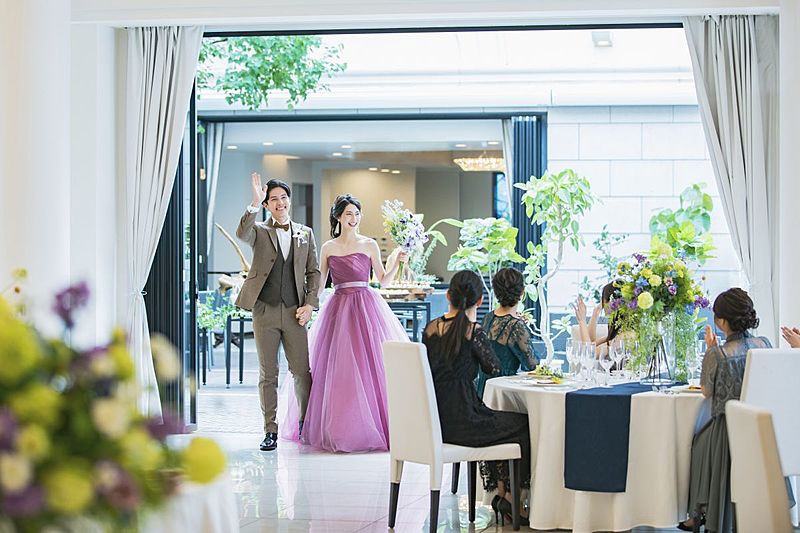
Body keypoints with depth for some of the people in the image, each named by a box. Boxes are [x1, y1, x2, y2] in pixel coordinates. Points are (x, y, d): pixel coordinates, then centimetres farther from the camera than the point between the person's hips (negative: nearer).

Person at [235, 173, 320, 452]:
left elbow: (314, 272, 12)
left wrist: (310, 304, 0)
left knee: (302, 371, 2)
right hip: (265, 311, -1)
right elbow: (242, 233, -19)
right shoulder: (259, 231, 5)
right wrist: (254, 204, -29)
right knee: (267, 374, 3)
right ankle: (270, 431, 8)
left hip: (294, 312, 1)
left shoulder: (305, 234, 12)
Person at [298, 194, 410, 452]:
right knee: (338, 369, -2)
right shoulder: (328, 248, 7)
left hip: (366, 308, -1)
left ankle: (372, 427, 4)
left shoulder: (370, 245, 5)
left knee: (370, 366, -5)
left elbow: (383, 280, 7)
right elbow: (319, 283, 11)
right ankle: (341, 430, 7)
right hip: (338, 309, 1)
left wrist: (398, 262, -8)